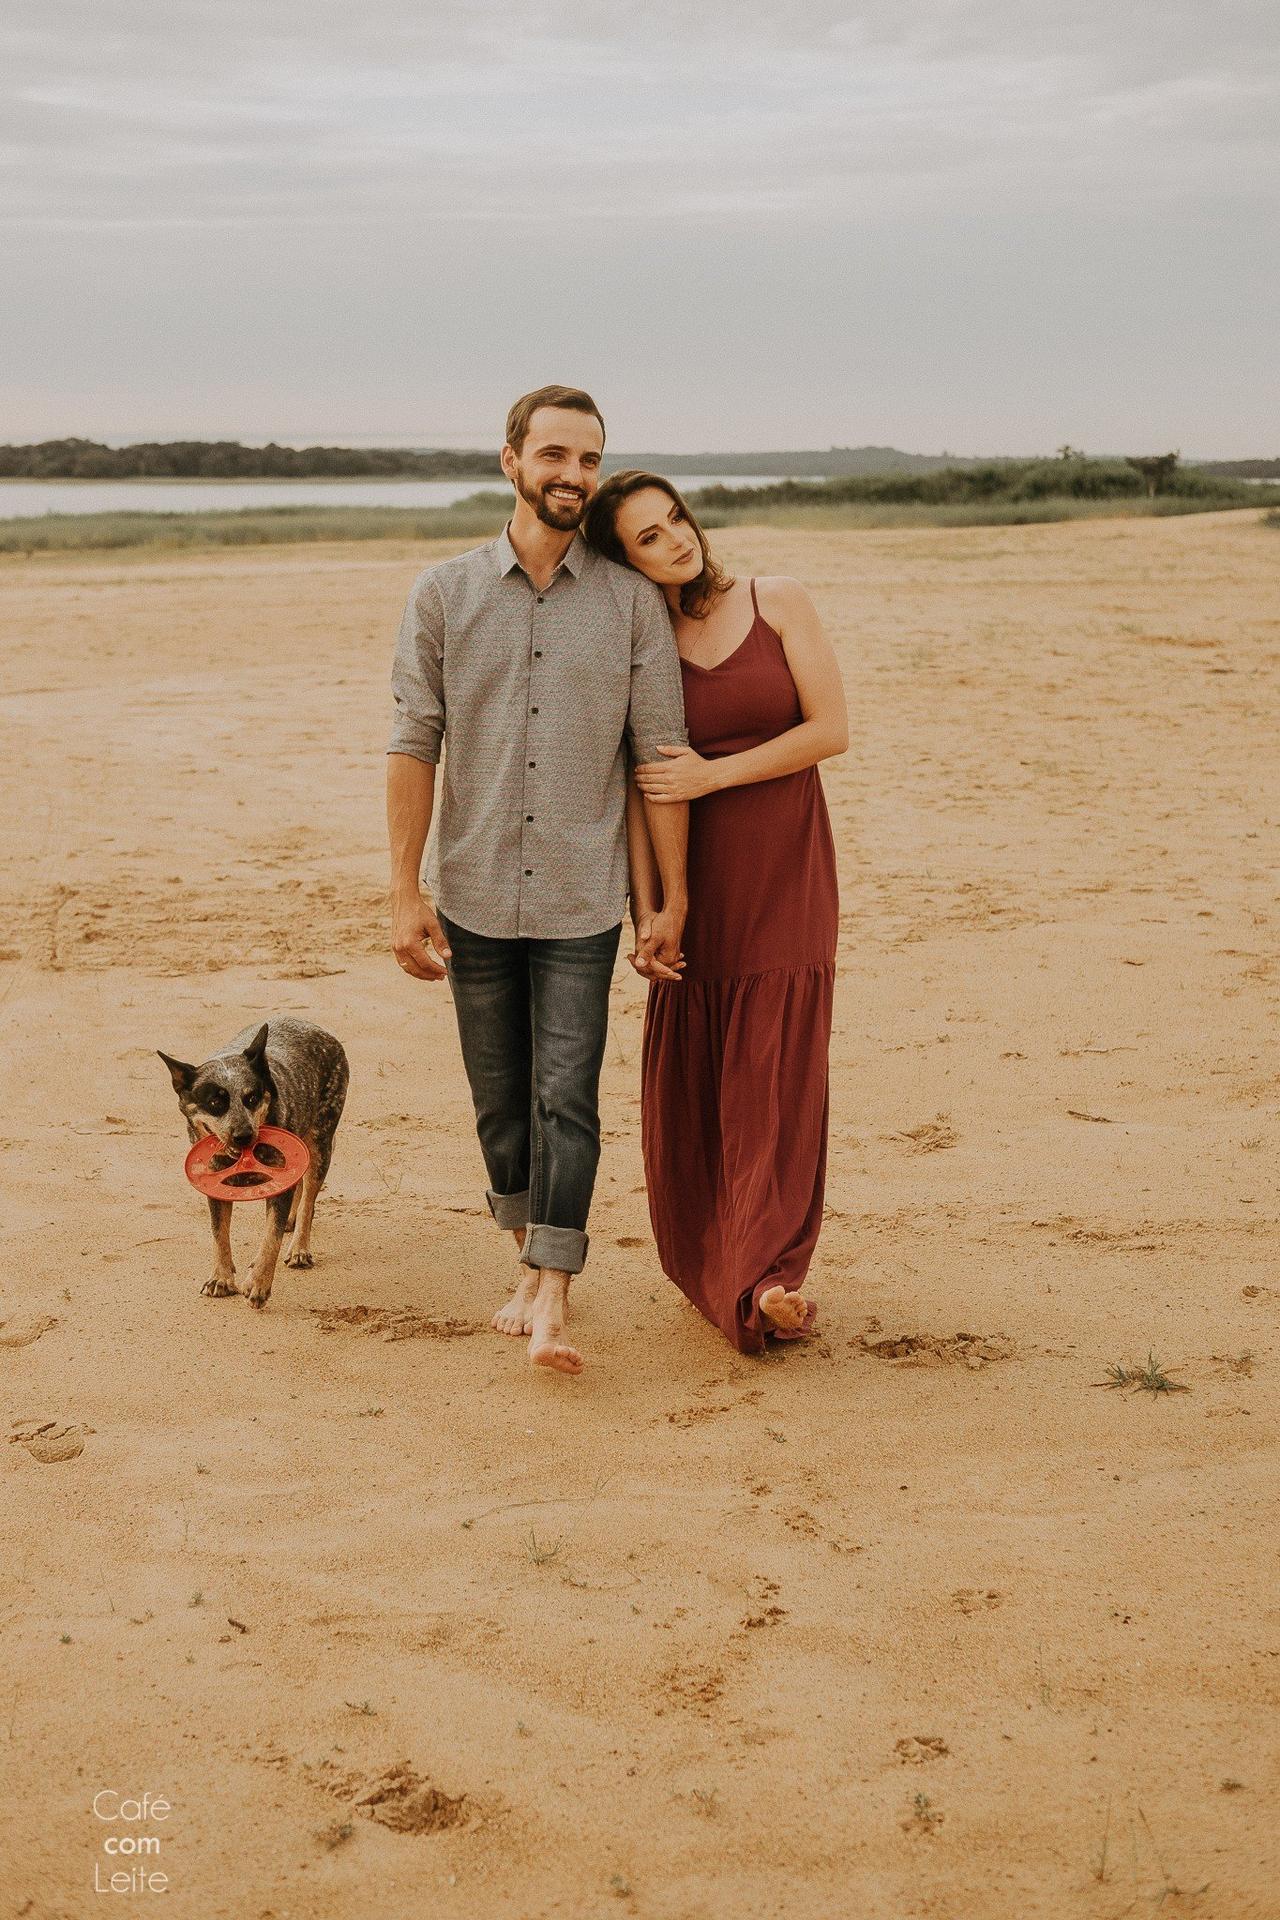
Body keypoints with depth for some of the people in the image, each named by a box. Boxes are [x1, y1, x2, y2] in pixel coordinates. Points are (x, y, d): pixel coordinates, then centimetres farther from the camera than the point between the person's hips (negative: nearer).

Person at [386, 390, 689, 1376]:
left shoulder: (633, 602, 0)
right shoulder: (444, 594, 2)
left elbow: (660, 755, 1)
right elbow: (413, 746, 0)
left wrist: (673, 900, -1)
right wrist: (405, 892, -5)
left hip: (580, 901, -1)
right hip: (474, 896, 2)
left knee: (567, 1099, -7)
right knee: (499, 1098, 11)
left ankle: (552, 1300, -1)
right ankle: (533, 1261, 29)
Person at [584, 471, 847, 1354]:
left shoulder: (778, 602, -1)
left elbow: (831, 729, -6)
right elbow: (639, 789, -1)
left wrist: (714, 774, -11)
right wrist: (646, 912, -7)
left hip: (786, 871, -1)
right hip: (694, 878, 1)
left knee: (777, 1073, -5)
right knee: (688, 1076, 2)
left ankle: (768, 1276, -5)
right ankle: (709, 1260, 16)